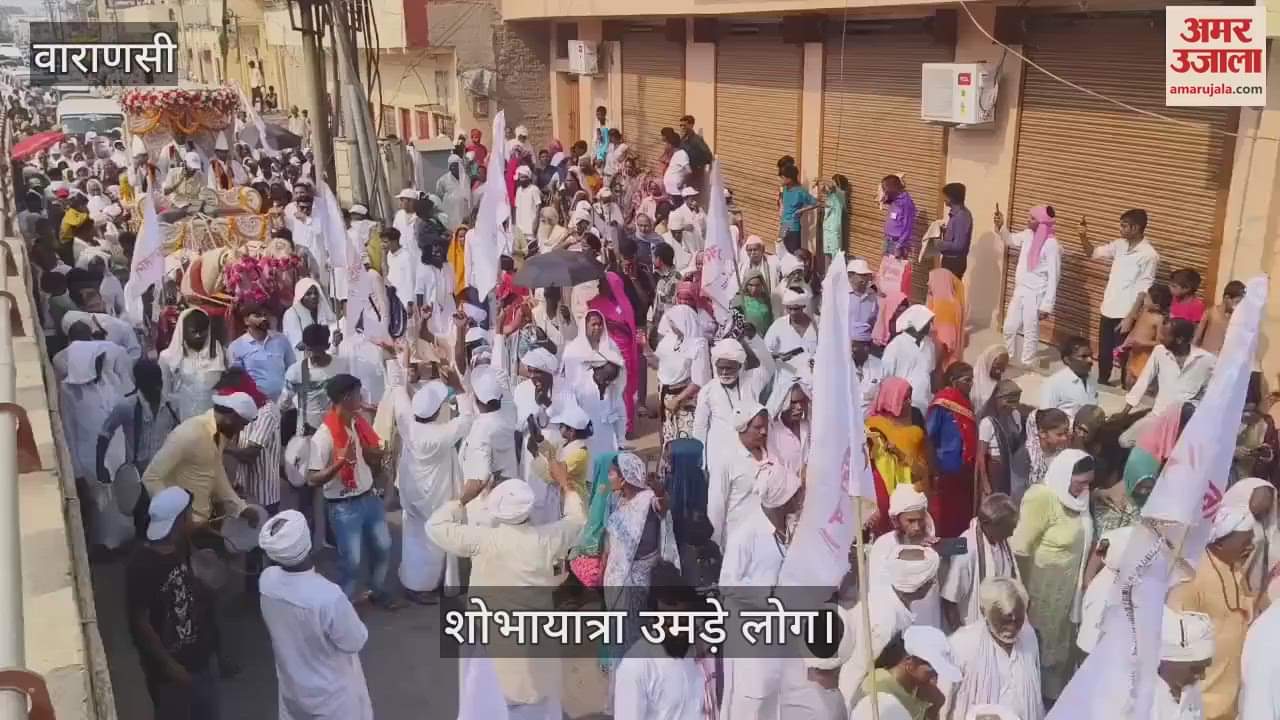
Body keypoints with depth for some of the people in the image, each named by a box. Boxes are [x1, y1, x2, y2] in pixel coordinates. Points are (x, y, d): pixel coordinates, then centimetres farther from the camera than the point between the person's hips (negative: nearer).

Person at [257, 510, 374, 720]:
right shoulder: (328, 597, -39)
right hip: (331, 692, -5)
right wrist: (348, 612, -3)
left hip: (291, 683, 6)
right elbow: (355, 642, -22)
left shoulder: (267, 579, -19)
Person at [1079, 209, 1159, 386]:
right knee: (1103, 351, 17)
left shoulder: (1149, 255, -16)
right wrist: (1083, 236, -4)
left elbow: (1144, 290, -17)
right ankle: (1102, 380, 34)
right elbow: (1093, 252, 16)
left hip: (1125, 314, -6)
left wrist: (1129, 318, -18)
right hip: (1107, 309, 7)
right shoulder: (1120, 245, 5)